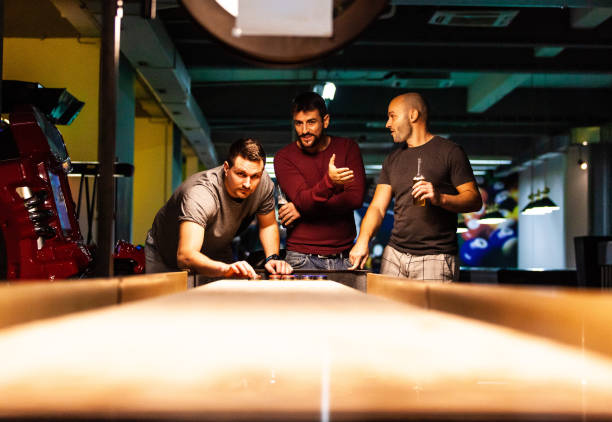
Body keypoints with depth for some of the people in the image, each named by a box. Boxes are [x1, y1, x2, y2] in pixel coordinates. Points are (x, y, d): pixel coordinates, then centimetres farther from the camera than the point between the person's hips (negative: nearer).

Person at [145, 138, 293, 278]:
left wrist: (272, 258, -18)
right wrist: (224, 269, -68)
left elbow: (268, 225, 0)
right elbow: (185, 256, -52)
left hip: (215, 255, 3)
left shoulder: (264, 184, -22)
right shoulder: (199, 194, -39)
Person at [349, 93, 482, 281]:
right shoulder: (393, 159, 17)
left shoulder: (449, 152, 0)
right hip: (394, 254, 5)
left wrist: (440, 198, -23)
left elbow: (475, 200, -6)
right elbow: (378, 206, 10)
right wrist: (362, 241, -7)